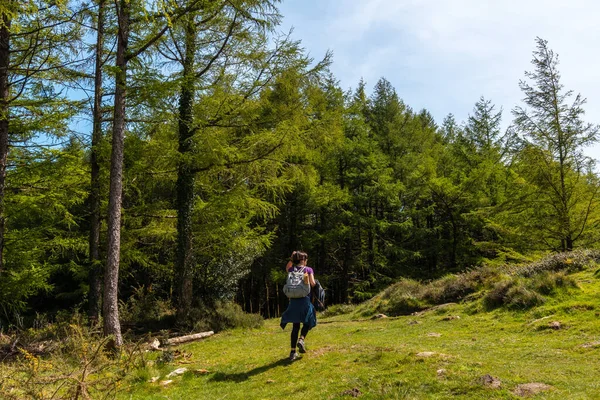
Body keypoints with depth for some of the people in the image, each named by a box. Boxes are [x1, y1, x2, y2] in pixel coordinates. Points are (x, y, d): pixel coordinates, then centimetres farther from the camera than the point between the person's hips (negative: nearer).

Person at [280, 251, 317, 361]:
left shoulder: (292, 269, 8)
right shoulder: (308, 270, -2)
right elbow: (313, 284, -11)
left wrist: (291, 259, 19)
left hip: (293, 300, 3)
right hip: (305, 300, -3)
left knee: (295, 325, 9)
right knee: (307, 322, 16)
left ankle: (293, 352, 5)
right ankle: (301, 339, -11)